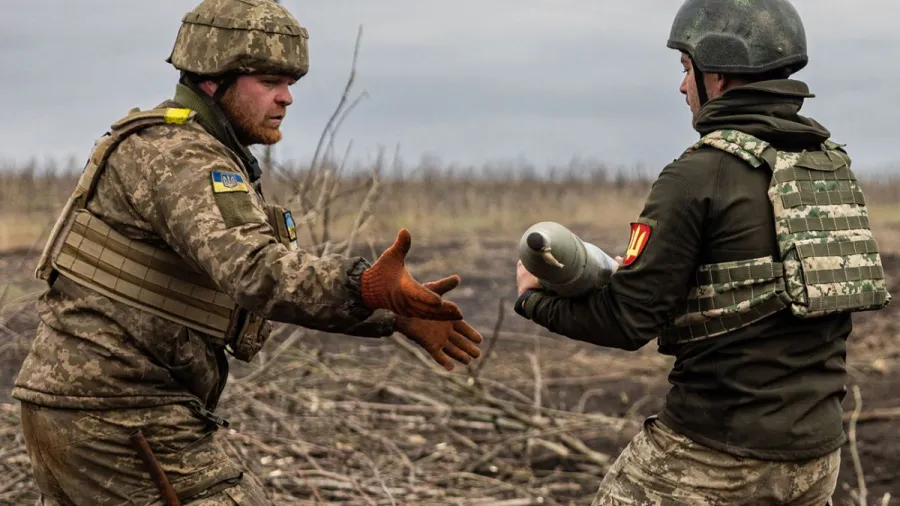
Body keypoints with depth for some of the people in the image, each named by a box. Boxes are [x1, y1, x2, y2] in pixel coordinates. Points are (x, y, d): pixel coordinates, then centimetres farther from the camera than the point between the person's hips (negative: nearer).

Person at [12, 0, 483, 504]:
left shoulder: (211, 159, 16)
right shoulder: (174, 155, -17)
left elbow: (291, 276, 15)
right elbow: (251, 269, -35)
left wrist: (397, 314, 4)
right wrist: (366, 287, -50)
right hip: (118, 418, -10)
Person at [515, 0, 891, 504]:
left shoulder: (700, 175, -14)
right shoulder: (834, 166, 8)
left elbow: (628, 321, -14)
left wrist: (535, 297, 3)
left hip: (716, 455, -7)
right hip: (815, 454, 7)